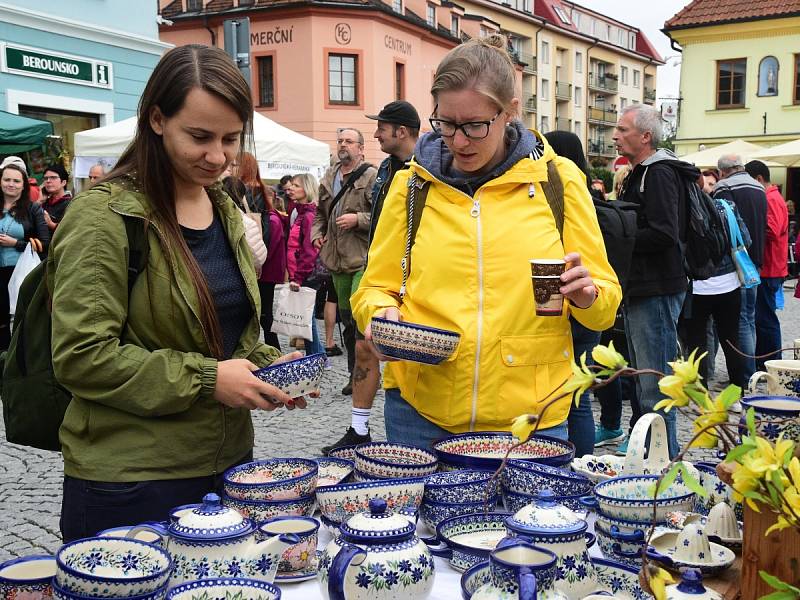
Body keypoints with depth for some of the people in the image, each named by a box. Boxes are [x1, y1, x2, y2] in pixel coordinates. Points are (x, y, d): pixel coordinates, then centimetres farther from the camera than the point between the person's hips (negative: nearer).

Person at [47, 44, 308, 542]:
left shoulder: (226, 211, 10)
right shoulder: (105, 216, -13)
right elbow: (81, 357, -17)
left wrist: (269, 367, 1)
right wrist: (204, 379, -20)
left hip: (229, 461, 7)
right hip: (131, 484, -7)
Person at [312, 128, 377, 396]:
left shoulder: (371, 176, -8)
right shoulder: (329, 178, 15)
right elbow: (321, 213, 28)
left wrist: (358, 219, -19)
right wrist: (317, 234, 11)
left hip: (364, 260, -7)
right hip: (338, 260, 8)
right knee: (346, 317, 13)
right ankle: (356, 374, 25)